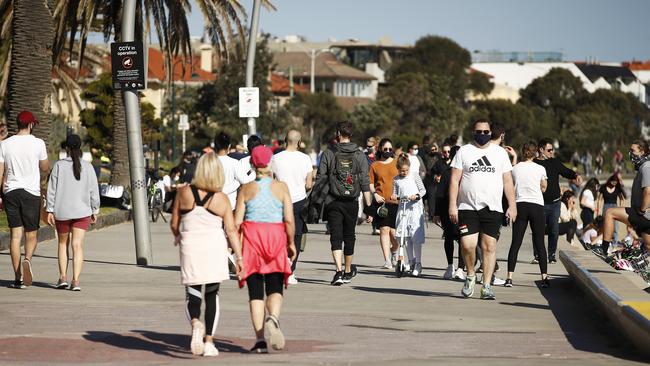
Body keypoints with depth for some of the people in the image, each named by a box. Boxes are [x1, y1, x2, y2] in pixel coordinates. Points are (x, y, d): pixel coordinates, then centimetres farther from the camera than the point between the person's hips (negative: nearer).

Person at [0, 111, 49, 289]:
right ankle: (27, 260, -25)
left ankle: (18, 278, 1)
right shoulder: (38, 143, -5)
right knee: (31, 234, 7)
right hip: (32, 193, -2)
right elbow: (45, 168, 4)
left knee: (15, 235, 4)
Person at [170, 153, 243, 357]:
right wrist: (239, 257, -1)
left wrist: (178, 237, 25)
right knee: (212, 294, 13)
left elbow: (174, 224, 4)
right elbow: (231, 230, -6)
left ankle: (195, 323, -24)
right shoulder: (222, 199, -4)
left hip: (190, 247, 0)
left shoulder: (184, 193, -4)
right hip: (215, 248, 0)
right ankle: (209, 341, 10)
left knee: (192, 294, 8)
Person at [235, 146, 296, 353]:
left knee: (255, 291, 5)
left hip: (251, 236, 0)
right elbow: (289, 220, -4)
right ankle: (273, 318, -24)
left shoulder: (246, 189, 1)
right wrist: (291, 243, 8)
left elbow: (237, 222, -2)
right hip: (276, 237, 0)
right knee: (275, 288, 8)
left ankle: (260, 340, 0)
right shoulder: (281, 188, 0)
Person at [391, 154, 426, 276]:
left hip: (415, 208, -4)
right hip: (402, 208, 4)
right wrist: (394, 197, -10)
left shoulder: (415, 176, 1)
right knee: (405, 237, 6)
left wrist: (416, 196, -18)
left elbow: (423, 190, 2)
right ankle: (411, 261, 20)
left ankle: (418, 264, -4)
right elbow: (395, 193, 13)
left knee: (415, 236, -10)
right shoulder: (396, 179, 9)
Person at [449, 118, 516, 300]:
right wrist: (452, 205, -5)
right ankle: (470, 275, 13)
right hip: (468, 208, -1)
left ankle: (486, 286, 4)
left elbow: (508, 182, 11)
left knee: (489, 246, -2)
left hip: (493, 209, 1)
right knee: (467, 245, -13)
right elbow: (455, 180, 3)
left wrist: (512, 206, 3)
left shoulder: (500, 153, 11)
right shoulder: (464, 152, 7)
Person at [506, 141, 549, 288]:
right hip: (537, 206, -1)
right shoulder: (540, 169, -1)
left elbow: (512, 187, 10)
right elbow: (543, 188, 9)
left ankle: (509, 277, -8)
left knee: (515, 243, 1)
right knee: (539, 243, 3)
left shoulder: (515, 168, 1)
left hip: (520, 205, 1)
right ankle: (544, 277, -1)